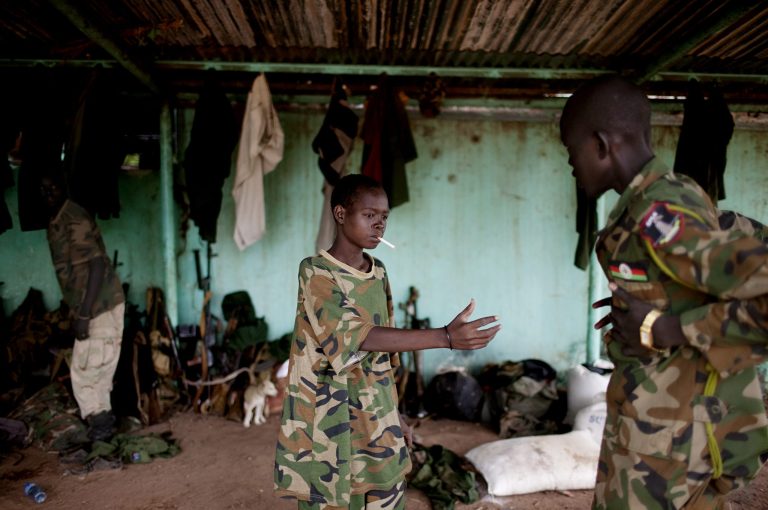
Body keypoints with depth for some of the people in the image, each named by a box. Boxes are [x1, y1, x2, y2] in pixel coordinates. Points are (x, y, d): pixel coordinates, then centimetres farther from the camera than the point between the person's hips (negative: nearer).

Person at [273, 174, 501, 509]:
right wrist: (446, 337, -33)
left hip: (375, 421, 6)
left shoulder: (378, 272, 6)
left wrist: (393, 414, 13)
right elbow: (358, 337, -26)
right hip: (328, 423, -5)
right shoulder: (315, 271, -14)